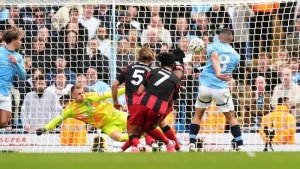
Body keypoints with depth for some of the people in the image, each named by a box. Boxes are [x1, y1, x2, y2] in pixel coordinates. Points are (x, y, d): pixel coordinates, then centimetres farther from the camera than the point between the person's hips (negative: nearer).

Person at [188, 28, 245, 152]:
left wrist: (218, 74, -34)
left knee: (197, 115, 17)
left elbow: (215, 59, -17)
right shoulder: (235, 55, 12)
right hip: (222, 88, 0)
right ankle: (240, 146, 6)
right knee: (231, 117, 14)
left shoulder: (213, 47, 5)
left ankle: (192, 144, 8)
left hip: (205, 86, 0)